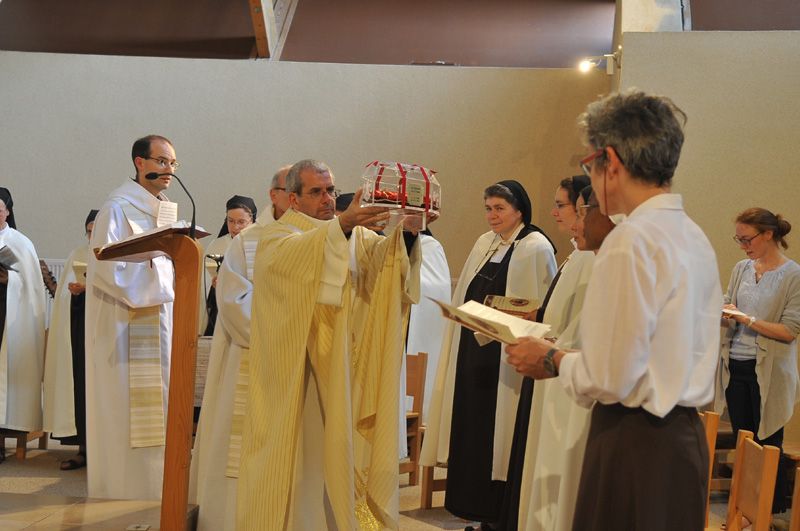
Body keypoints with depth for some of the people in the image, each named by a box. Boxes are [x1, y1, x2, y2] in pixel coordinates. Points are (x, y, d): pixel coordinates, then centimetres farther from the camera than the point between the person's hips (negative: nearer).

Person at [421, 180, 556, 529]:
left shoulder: (536, 248, -9)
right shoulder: (484, 244, 13)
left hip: (505, 357, -7)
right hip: (474, 349, 7)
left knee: (495, 433, -2)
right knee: (474, 431, 10)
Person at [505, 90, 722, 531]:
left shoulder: (630, 242, -18)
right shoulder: (694, 237, 8)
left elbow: (609, 379, -20)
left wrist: (553, 360, -2)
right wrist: (570, 357, 16)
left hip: (635, 444, -9)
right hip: (684, 435, 9)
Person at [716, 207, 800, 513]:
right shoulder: (741, 269, 6)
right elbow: (728, 309, 11)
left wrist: (745, 318, -20)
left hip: (768, 372, -5)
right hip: (736, 367, 5)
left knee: (768, 446, 4)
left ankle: (775, 513, 18)